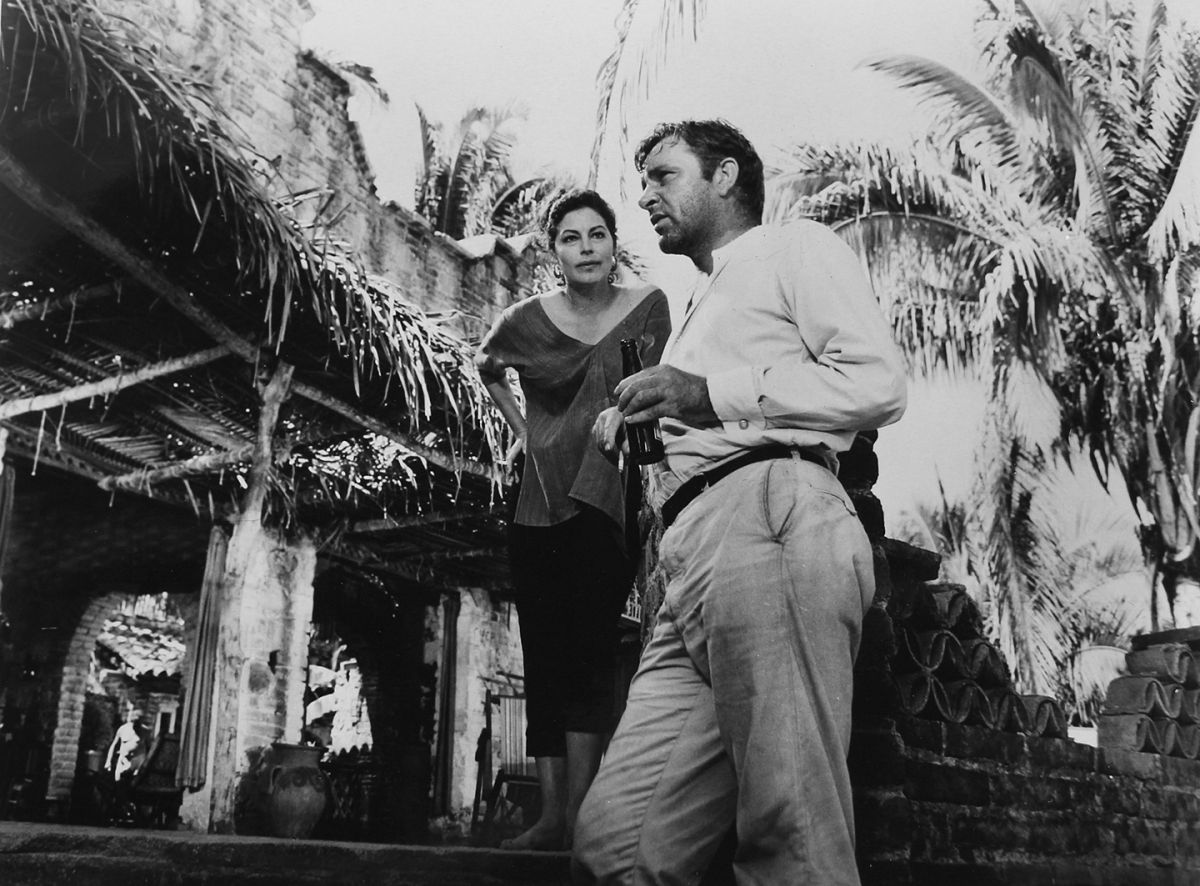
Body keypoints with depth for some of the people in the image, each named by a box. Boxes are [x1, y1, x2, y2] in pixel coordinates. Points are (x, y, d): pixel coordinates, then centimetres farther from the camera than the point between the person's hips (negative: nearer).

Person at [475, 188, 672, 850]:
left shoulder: (649, 308, 1)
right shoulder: (528, 320, 5)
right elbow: (486, 366, 24)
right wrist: (521, 428, 12)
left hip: (610, 503, -3)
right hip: (539, 507, 3)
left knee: (586, 653, -15)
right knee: (543, 663, 3)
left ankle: (576, 817, -11)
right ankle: (550, 818, 10)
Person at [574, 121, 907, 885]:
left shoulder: (795, 250, 15)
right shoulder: (703, 308, 40)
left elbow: (880, 383, -1)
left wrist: (714, 394, -4)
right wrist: (646, 427, 16)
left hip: (769, 515, -8)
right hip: (694, 557, 8)